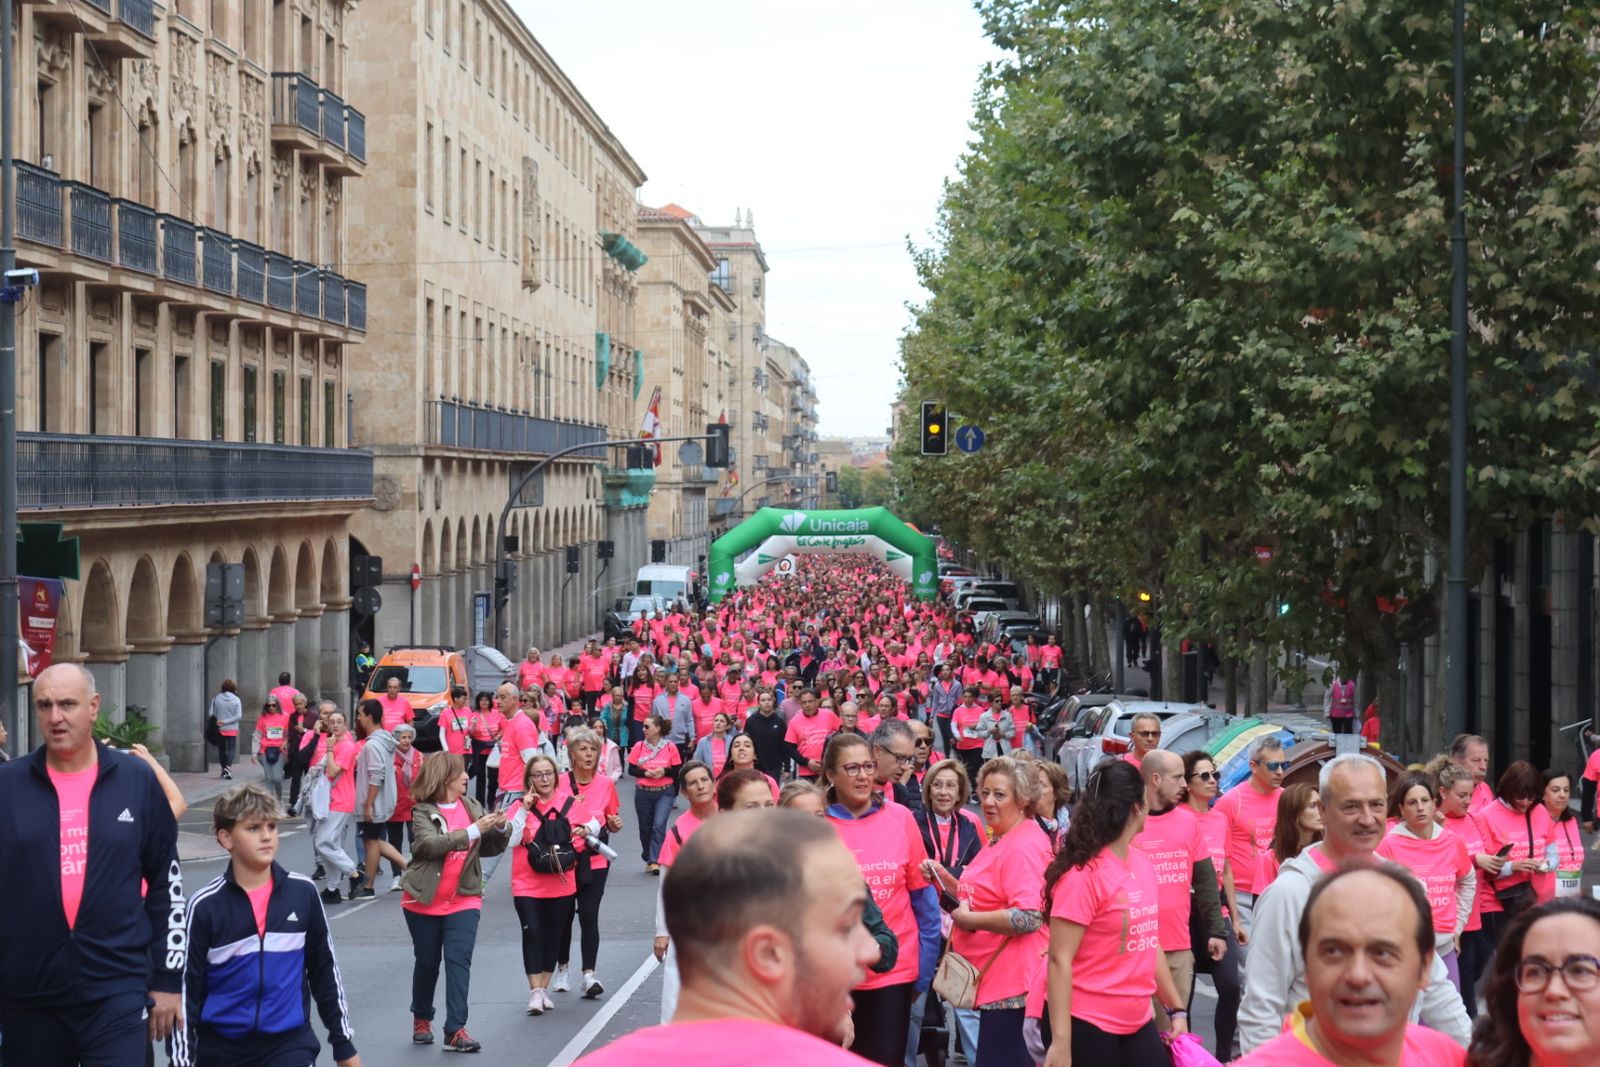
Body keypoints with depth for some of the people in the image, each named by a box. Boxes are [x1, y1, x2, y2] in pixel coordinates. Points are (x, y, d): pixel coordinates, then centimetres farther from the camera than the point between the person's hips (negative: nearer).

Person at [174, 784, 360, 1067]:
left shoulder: (303, 893, -2)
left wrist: (344, 1044, 12)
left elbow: (325, 972, 9)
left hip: (289, 1044, 0)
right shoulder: (206, 906, -8)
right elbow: (186, 991, -4)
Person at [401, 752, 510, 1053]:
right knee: (427, 961, 10)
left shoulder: (472, 806, 5)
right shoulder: (423, 811, -9)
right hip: (424, 900, -2)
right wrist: (473, 831, -31)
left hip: (463, 899, 2)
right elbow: (430, 844, -27)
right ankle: (421, 1018, 32)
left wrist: (500, 828, -12)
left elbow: (493, 847, 8)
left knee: (459, 959, -9)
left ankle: (456, 1030, -10)